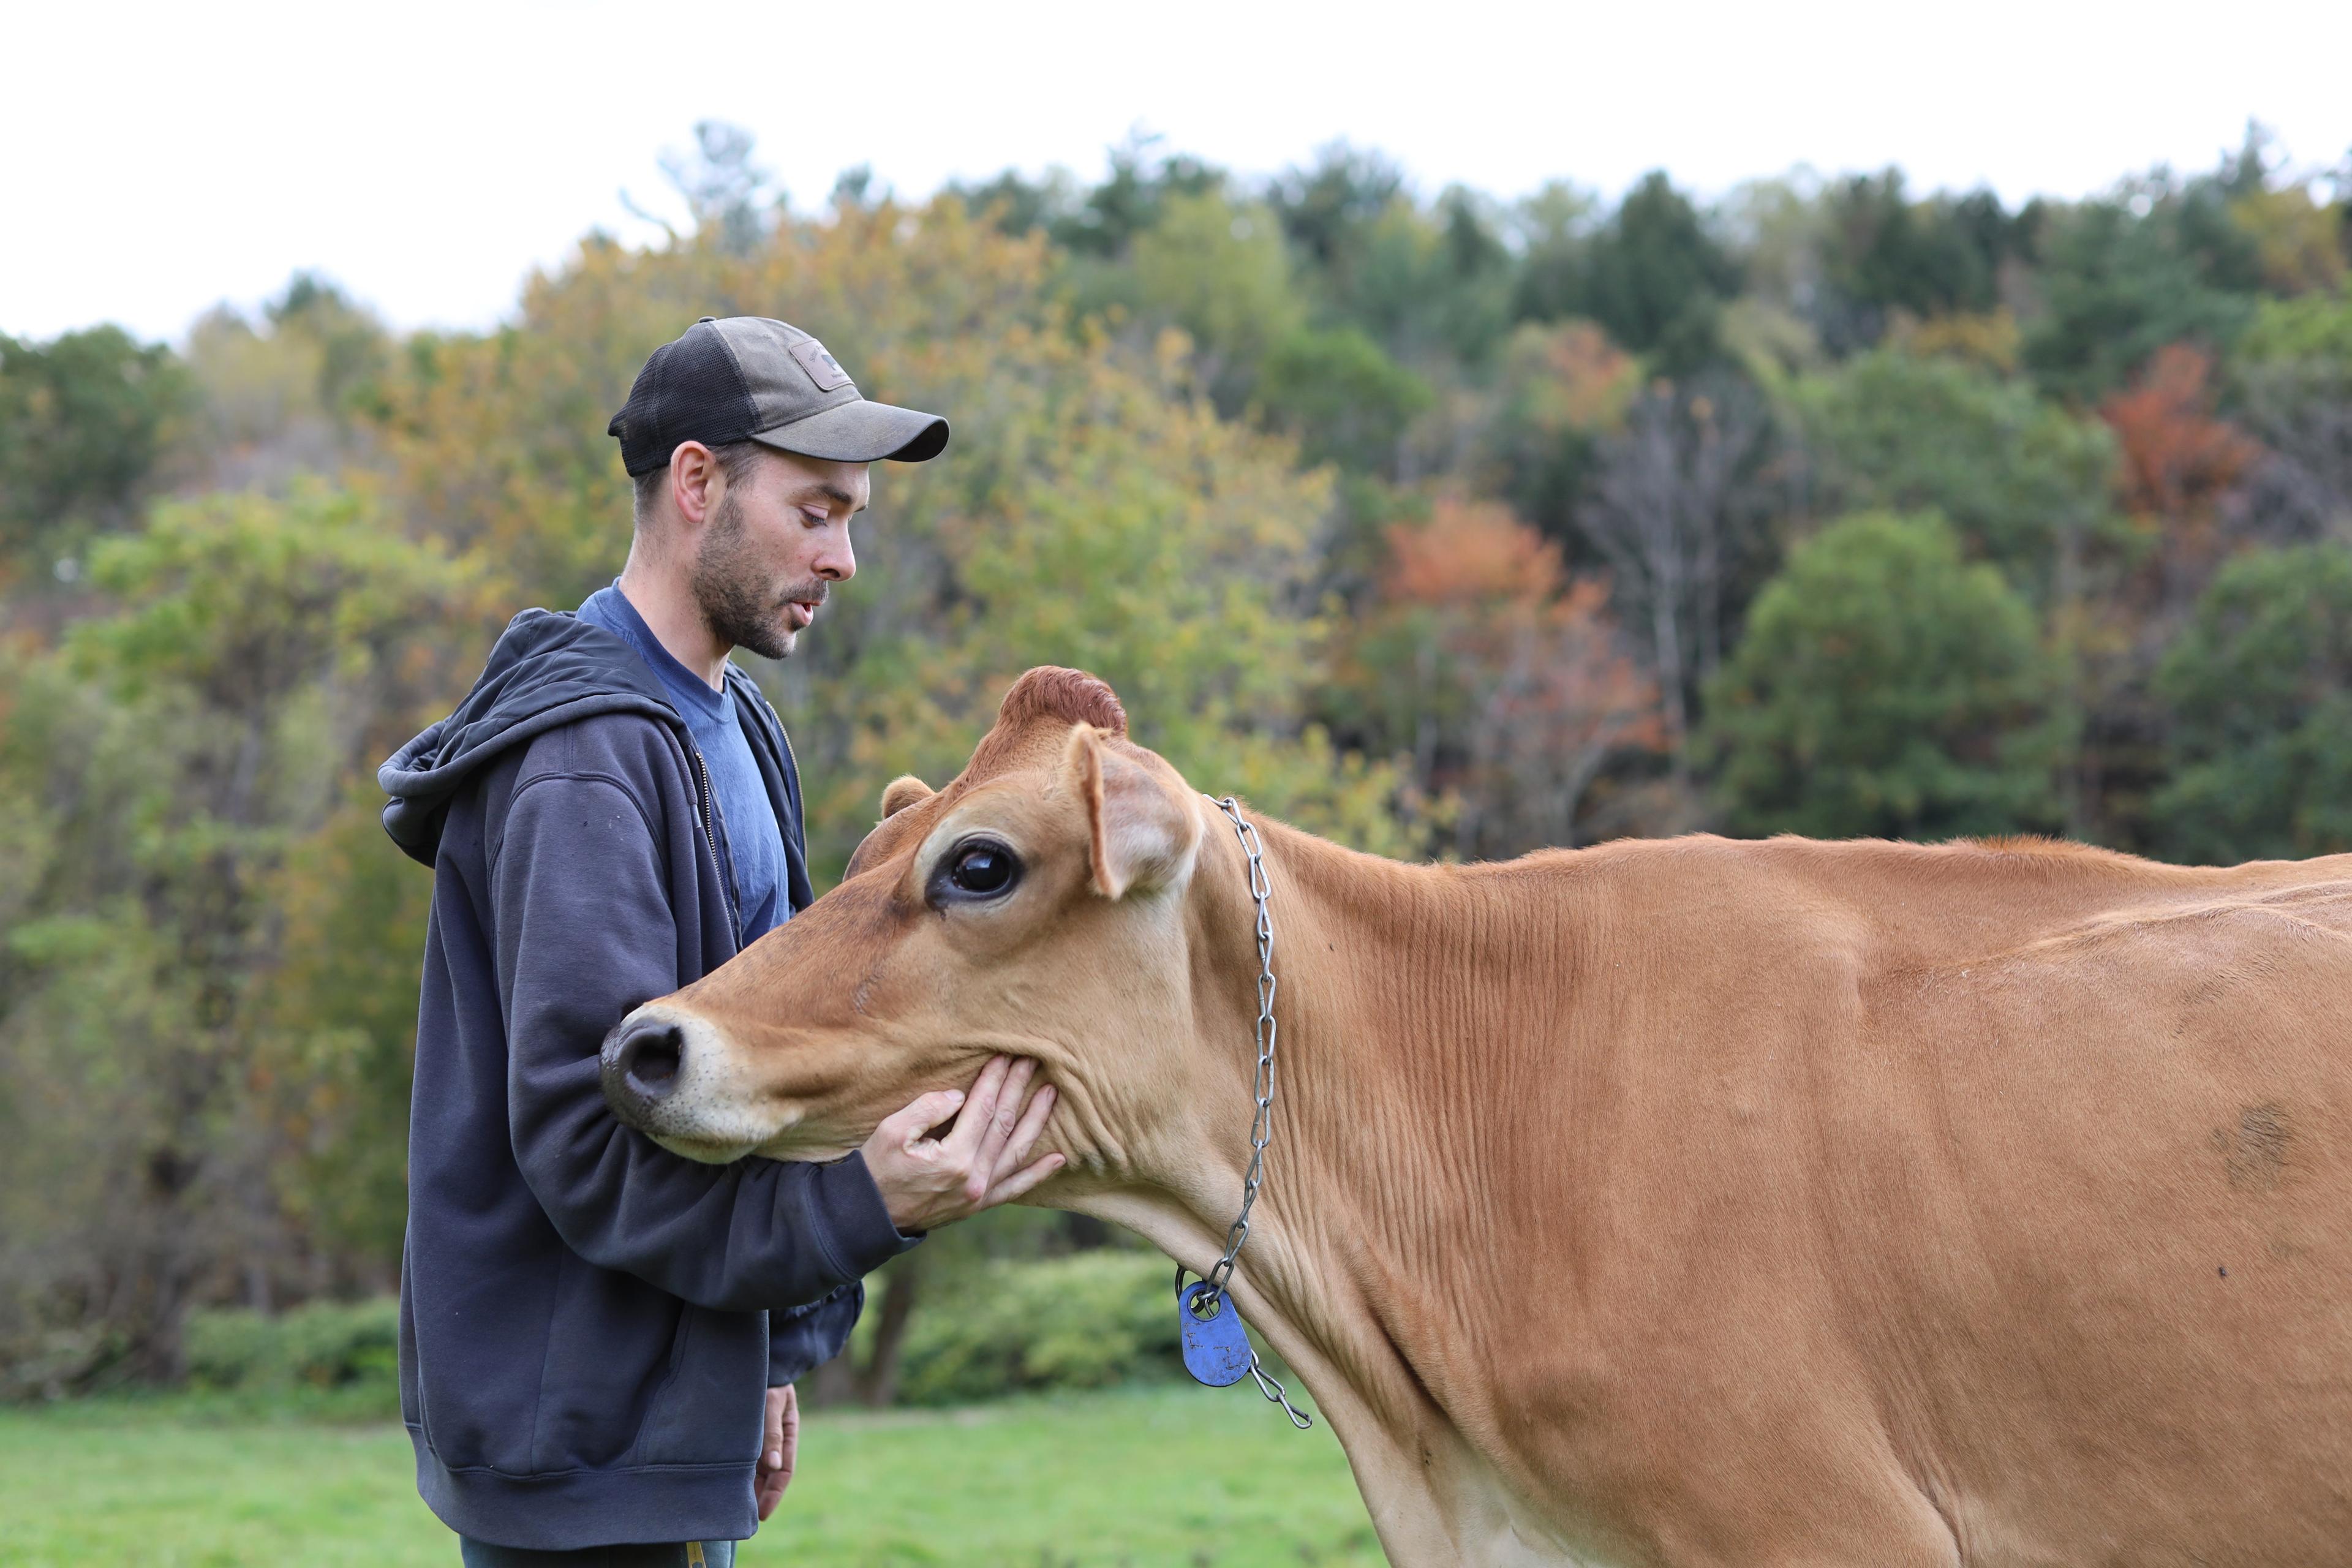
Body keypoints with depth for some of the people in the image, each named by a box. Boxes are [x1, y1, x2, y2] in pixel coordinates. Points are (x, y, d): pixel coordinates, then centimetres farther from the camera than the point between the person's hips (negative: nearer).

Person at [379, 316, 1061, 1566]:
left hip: (673, 1408, 10)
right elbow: (586, 1135, -26)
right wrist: (862, 1202, -35)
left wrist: (769, 1347, 19)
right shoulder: (584, 761, -19)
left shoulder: (729, 729, 13)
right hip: (576, 1445, -10)